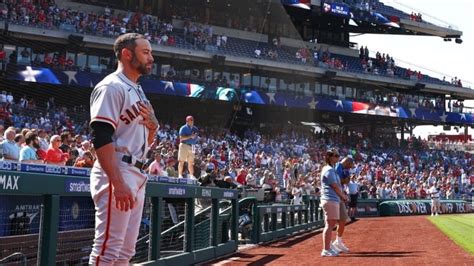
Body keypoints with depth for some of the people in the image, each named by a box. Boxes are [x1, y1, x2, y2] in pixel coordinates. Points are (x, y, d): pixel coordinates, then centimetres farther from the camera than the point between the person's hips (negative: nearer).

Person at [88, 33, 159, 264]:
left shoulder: (137, 91, 20)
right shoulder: (111, 86, -9)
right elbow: (101, 138, -19)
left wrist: (153, 127, 2)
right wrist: (118, 184, -26)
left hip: (137, 175, 10)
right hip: (117, 174, -10)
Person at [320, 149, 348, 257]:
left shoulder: (330, 169, 19)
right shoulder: (329, 170, -12)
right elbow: (335, 187, -14)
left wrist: (342, 195, 11)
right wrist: (343, 196, -1)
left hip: (333, 200, 11)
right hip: (330, 200, -11)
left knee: (331, 224, 15)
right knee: (329, 225, -9)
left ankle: (328, 248, 21)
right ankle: (326, 250, -7)